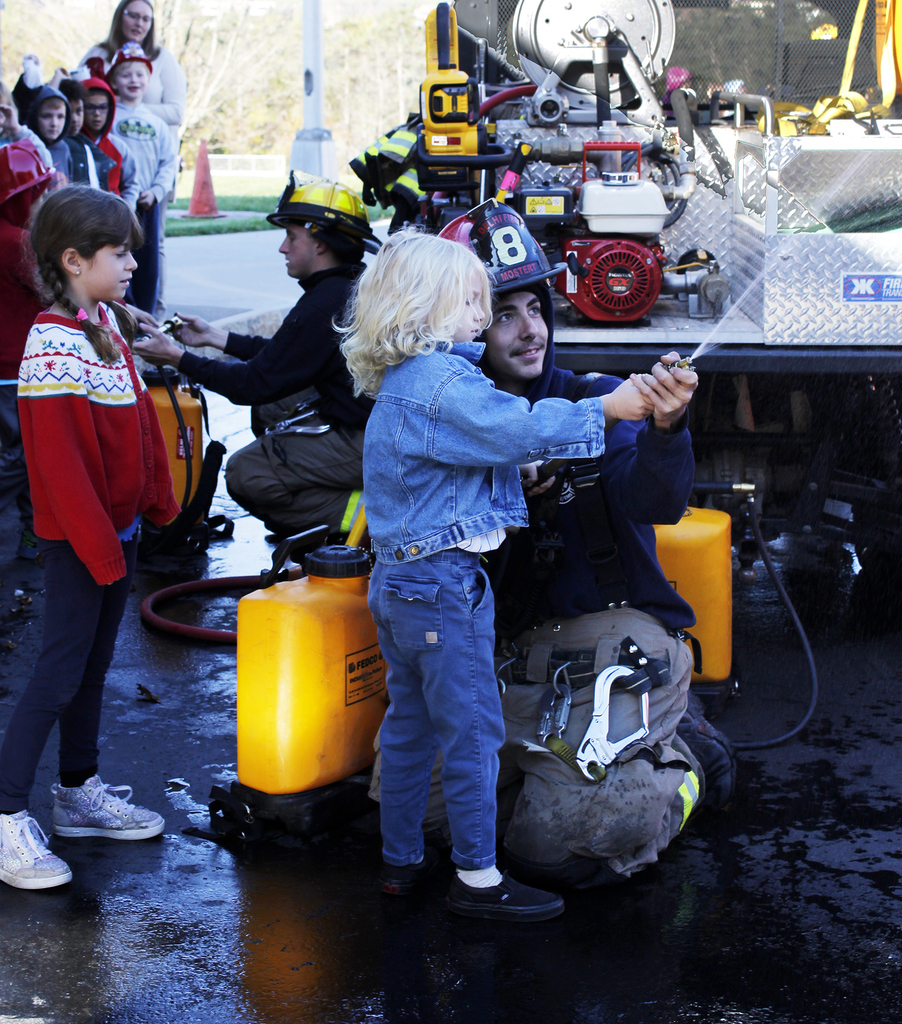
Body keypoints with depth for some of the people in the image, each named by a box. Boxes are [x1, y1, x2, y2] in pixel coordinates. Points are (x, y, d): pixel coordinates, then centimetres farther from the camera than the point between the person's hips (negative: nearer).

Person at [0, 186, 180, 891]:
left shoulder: (107, 323, 6)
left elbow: (139, 416, 14)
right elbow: (59, 459, -22)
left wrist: (159, 497, 11)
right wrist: (98, 545, -20)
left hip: (119, 526, 8)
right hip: (78, 537, -8)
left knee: (93, 664, 17)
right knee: (61, 671, -4)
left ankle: (80, 793, 30)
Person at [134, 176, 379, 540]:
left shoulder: (324, 305, -20)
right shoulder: (357, 284, 10)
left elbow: (255, 383, -14)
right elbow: (281, 355, 20)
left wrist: (179, 359, -4)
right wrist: (215, 337, 24)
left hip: (364, 442, -10)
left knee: (244, 475, -8)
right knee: (270, 407, 25)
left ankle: (359, 511, -11)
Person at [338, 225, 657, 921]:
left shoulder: (402, 380, 13)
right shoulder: (443, 383, -20)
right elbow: (522, 428, -25)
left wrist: (521, 460, 12)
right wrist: (608, 408, -20)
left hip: (397, 581, 10)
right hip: (445, 586, -10)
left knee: (409, 725, 17)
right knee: (473, 732, 0)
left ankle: (402, 857, 26)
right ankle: (477, 877, 8)